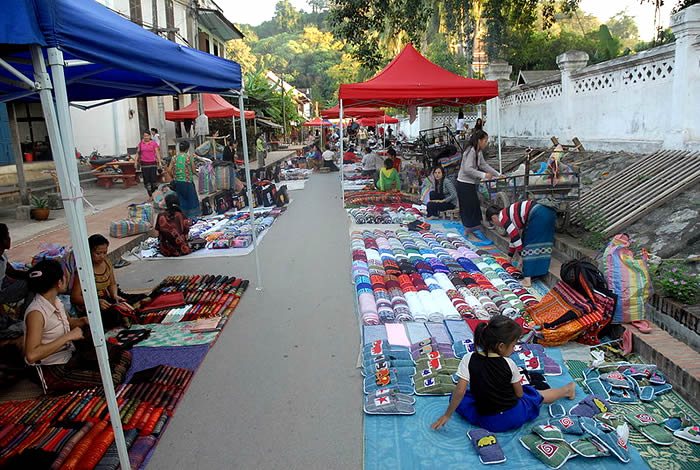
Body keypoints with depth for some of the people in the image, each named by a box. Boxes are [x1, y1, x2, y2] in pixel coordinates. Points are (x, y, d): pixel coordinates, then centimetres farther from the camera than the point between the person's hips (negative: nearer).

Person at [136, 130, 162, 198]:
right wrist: (136, 161, 6)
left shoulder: (154, 143, 1)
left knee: (154, 179, -6)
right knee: (146, 180, 2)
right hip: (144, 163, 2)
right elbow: (138, 153, 12)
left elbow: (157, 153, -1)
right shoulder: (140, 143, 8)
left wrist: (160, 162, -8)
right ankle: (150, 195, 10)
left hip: (153, 163, -2)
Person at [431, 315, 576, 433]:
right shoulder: (508, 364, -11)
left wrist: (447, 415, -6)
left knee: (456, 398, 13)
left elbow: (460, 392, -16)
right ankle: (567, 390, 49)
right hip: (517, 417, 2)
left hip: (488, 423, -1)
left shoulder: (469, 360, -13)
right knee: (535, 394, 26)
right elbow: (519, 394, 0)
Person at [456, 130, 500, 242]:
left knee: (474, 207, 15)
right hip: (464, 184, -10)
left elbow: (484, 165, 16)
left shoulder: (479, 152, 10)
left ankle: (467, 231, 27)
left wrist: (498, 175, 10)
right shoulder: (471, 151, -19)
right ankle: (470, 234, 3)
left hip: (471, 184, 10)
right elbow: (468, 169, -27)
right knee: (470, 208, -5)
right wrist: (484, 175, -27)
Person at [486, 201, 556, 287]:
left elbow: (515, 237, -6)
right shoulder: (509, 215, 30)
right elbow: (514, 236, 40)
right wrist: (510, 257, 48)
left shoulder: (502, 217, 3)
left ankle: (528, 280, -1)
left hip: (538, 215, -9)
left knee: (529, 245, -2)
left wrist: (521, 256, 1)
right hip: (549, 213, 9)